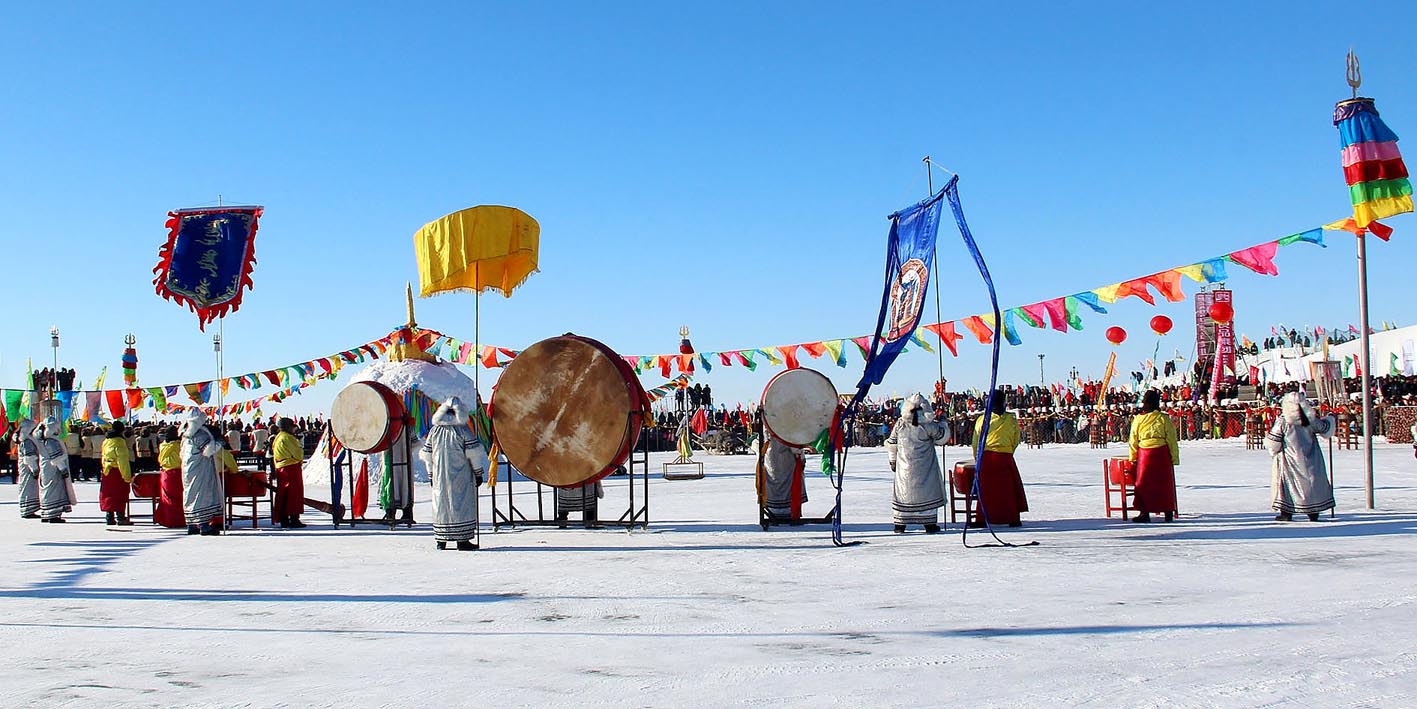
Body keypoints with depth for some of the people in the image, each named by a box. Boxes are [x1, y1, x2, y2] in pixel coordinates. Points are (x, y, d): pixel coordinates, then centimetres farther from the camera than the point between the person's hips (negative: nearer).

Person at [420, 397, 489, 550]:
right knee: (461, 503, 0)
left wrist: (431, 475, 19)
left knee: (441, 504, 10)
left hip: (439, 476, 4)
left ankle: (441, 540, 12)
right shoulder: (463, 429, -6)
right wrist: (478, 472, 1)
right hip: (460, 476, -4)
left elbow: (427, 455, 10)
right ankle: (462, 539, -2)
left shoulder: (434, 430, 6)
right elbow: (474, 453, -8)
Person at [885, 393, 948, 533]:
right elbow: (943, 436, -1)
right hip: (924, 468, -3)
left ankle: (900, 524, 10)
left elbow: (891, 443, 7)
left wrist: (892, 460, 19)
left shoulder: (900, 424, -1)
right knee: (928, 493, 7)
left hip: (904, 468, 3)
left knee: (903, 492, 10)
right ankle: (930, 524, 7)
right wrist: (940, 425, 19)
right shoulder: (928, 425, -11)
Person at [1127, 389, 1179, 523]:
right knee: (1164, 483, 10)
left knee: (1144, 482, 7)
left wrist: (1132, 458, 17)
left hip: (1144, 454, 0)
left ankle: (1145, 512, 3)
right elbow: (1171, 440, -3)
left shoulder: (1138, 419, -1)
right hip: (1162, 453, 0)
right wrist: (1175, 457, 4)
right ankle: (1168, 512, 15)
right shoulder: (1164, 418, -5)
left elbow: (1133, 441, 6)